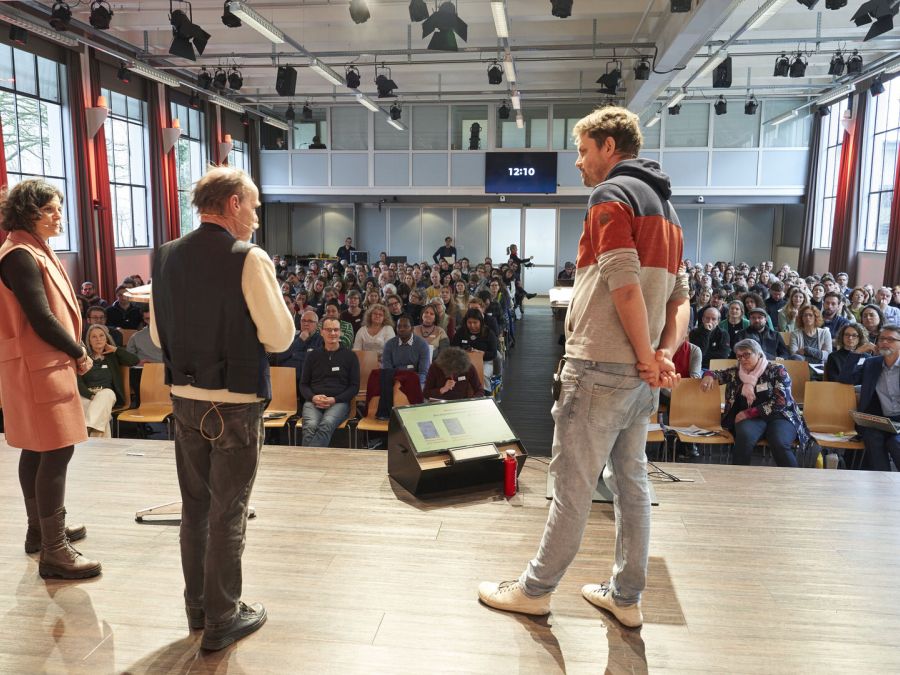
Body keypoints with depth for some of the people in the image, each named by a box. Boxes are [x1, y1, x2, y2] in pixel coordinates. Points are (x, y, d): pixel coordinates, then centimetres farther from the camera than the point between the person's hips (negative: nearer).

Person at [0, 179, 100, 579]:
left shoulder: (34, 251, 15)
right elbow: (40, 318, -20)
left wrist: (72, 352, 5)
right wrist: (79, 353, -9)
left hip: (44, 364, 10)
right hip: (39, 367, -10)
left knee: (37, 450, 16)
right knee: (57, 452, -10)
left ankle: (40, 531, 29)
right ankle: (53, 553, -5)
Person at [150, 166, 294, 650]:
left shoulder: (166, 257, 3)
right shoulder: (249, 259, -16)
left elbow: (158, 334, 9)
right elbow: (280, 338, -15)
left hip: (184, 397, 6)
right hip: (236, 402, -6)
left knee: (195, 506, 18)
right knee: (228, 512, 6)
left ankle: (197, 606, 34)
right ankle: (222, 620, 20)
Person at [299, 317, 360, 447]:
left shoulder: (350, 356, 12)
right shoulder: (313, 356, 18)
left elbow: (354, 386, 8)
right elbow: (303, 384, 18)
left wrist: (335, 399, -8)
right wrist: (313, 397, -5)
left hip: (339, 402, -2)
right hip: (313, 401, 2)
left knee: (327, 424, -35)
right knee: (310, 426, -33)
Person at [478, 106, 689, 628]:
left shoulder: (612, 194, -9)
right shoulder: (664, 205, 19)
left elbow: (625, 286, -20)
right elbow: (680, 298, 14)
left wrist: (646, 358, -12)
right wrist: (665, 356, 2)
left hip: (600, 369, -9)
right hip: (640, 375, 9)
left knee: (573, 486, 2)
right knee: (632, 483, 13)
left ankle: (535, 589, 17)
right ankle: (626, 597, 25)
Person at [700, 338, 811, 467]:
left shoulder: (777, 370, 4)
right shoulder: (736, 372, 15)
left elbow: (781, 401, -6)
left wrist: (748, 413, -12)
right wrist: (709, 375, -5)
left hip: (779, 416, -2)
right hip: (749, 419, 2)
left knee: (779, 443, -35)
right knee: (745, 435, -34)